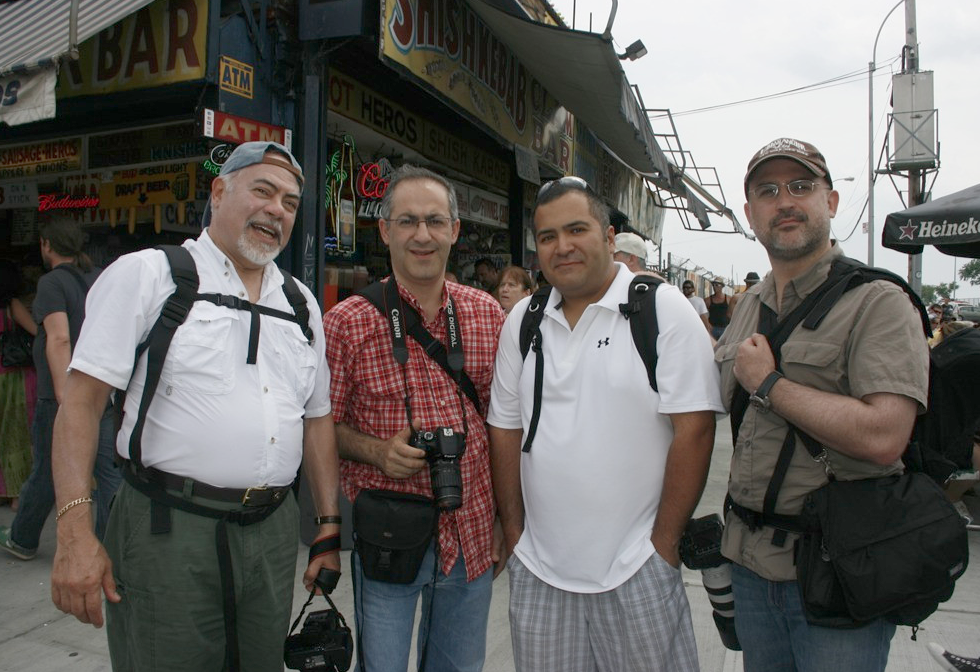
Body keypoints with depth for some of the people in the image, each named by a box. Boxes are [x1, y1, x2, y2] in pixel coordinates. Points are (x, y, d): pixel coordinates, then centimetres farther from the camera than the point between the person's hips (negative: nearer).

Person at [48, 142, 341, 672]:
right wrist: (74, 532, -15)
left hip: (273, 536, 5)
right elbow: (82, 399, -7)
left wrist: (329, 526, 10)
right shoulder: (146, 275, -2)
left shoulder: (301, 303, 12)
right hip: (168, 529, -4)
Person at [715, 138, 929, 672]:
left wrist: (768, 383, -19)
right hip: (750, 558, 7)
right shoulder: (748, 306, 9)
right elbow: (715, 397, 23)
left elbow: (882, 437, -26)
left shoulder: (878, 302, -13)